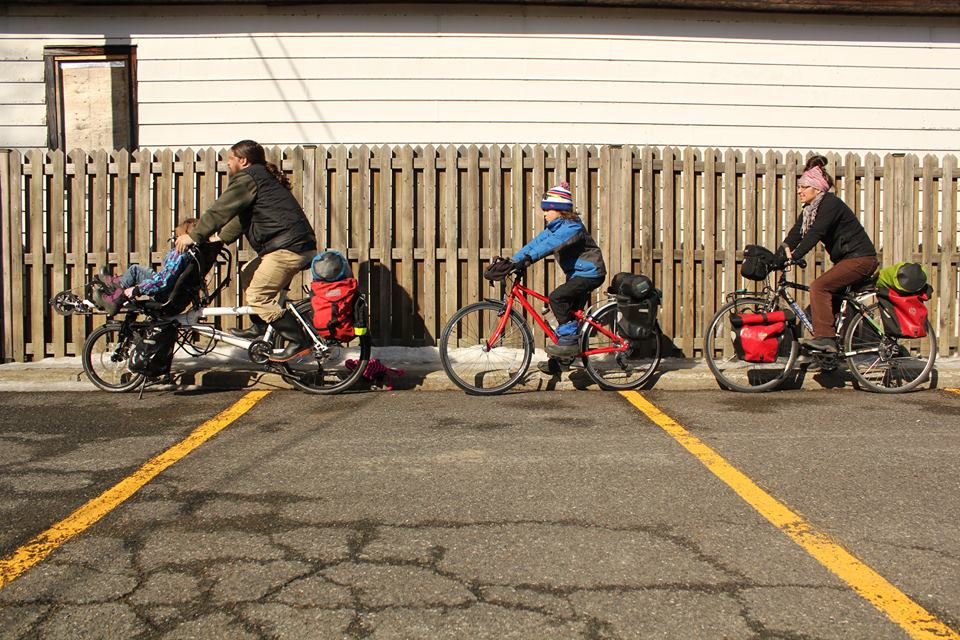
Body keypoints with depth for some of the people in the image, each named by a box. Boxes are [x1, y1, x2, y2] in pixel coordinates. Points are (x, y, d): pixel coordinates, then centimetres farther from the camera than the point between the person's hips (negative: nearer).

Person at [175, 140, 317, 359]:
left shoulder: (248, 178, -5)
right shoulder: (260, 177, 27)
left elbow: (221, 210, -11)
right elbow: (241, 219, 28)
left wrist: (194, 236, -7)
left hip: (289, 247, -11)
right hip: (293, 244, 11)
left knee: (257, 296, -8)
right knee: (247, 275, 20)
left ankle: (299, 340, -5)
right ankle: (259, 328, 22)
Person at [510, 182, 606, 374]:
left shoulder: (571, 227, -22)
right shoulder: (554, 227, 7)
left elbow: (550, 245, -36)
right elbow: (536, 242, -2)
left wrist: (527, 259, -46)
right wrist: (513, 260, -13)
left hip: (590, 274, -9)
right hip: (577, 274, 9)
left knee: (556, 297, -25)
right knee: (567, 315, 10)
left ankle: (569, 340, -14)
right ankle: (556, 362, 17)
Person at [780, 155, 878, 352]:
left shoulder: (830, 203, -17)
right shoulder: (809, 210, 11)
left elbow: (815, 234, -28)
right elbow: (796, 234, 2)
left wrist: (793, 257, -33)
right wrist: (783, 250, -13)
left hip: (860, 258, -10)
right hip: (846, 259, 10)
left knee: (819, 286, -22)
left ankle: (824, 337, -24)